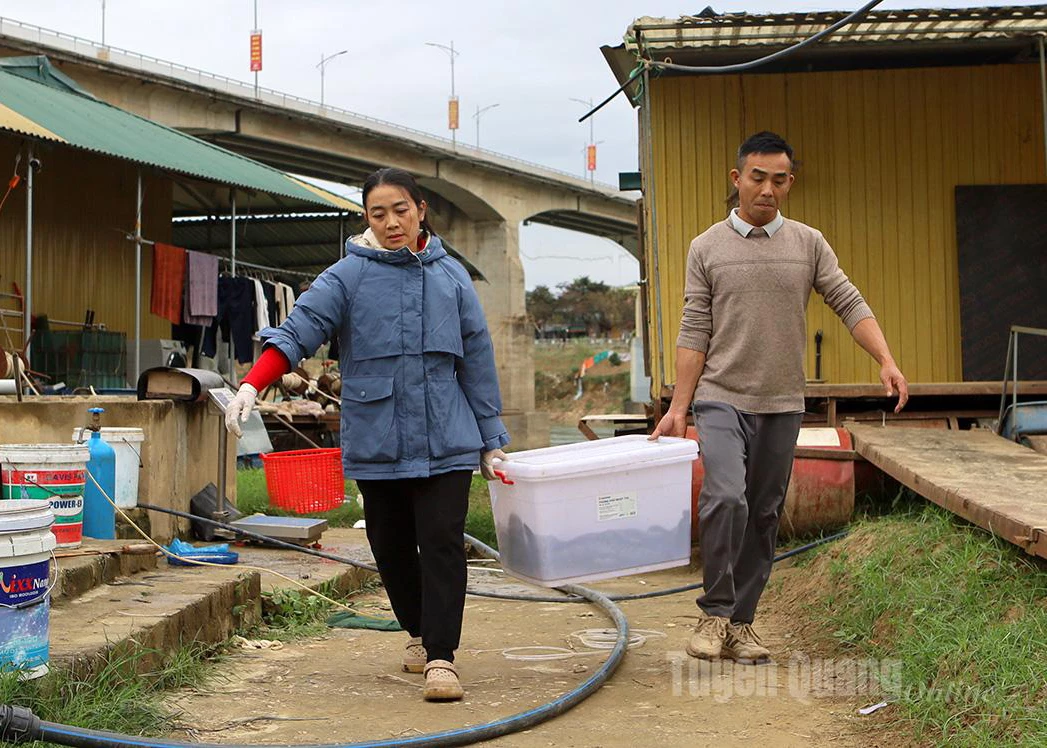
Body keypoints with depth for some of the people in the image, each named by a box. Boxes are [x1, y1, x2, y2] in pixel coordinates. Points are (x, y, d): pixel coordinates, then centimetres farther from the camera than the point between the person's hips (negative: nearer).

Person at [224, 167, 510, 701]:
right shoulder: (349, 276, 0)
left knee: (441, 543, -10)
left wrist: (490, 441, 9)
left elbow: (476, 359, 9)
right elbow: (299, 330, -12)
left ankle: (442, 657, -6)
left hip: (445, 439, 0)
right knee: (391, 547, 11)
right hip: (375, 439, 0)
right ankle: (419, 633, 34)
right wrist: (251, 386, -28)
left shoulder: (450, 276, 6)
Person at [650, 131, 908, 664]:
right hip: (722, 399, -3)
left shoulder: (809, 244, 7)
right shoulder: (707, 247, 1)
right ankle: (715, 613, -7)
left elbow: (850, 304, 1)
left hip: (782, 405, 3)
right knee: (726, 498, -21)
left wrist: (887, 361, -16)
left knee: (764, 515, 7)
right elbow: (694, 333, 0)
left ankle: (740, 623, 17)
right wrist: (678, 408, -5)